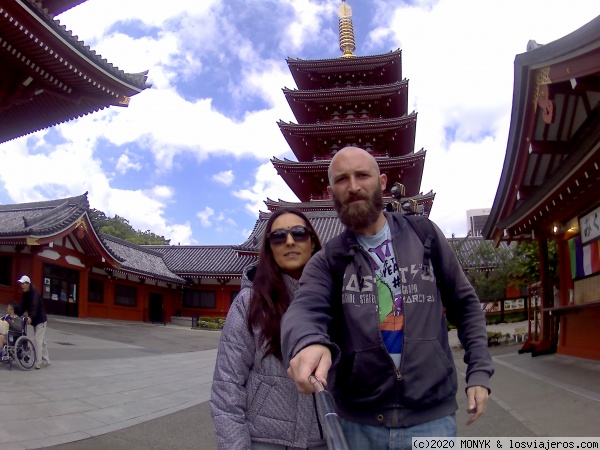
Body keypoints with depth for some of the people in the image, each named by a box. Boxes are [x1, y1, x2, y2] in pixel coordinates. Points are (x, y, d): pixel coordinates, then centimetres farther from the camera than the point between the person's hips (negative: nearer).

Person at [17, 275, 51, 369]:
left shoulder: (34, 292, -19)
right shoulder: (25, 294, 7)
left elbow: (34, 306, -34)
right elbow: (23, 306, 5)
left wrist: (31, 317, -47)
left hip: (40, 320, -9)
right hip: (35, 321, 9)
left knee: (37, 340, -14)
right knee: (42, 341, 13)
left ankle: (38, 362, -12)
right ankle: (46, 361, 20)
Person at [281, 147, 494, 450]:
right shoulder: (326, 262, 1)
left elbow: (465, 303, 11)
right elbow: (304, 309, -19)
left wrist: (479, 371, 2)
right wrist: (308, 342, -42)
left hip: (432, 418, 0)